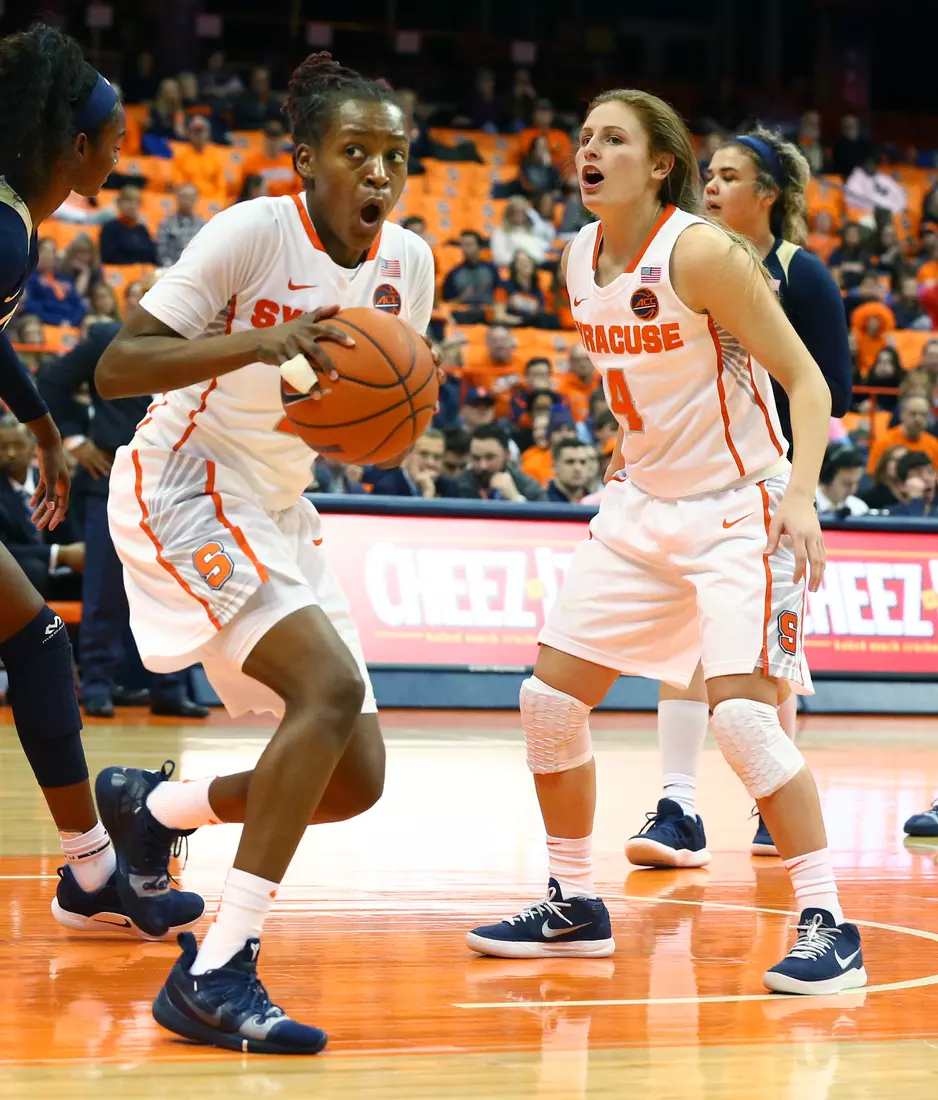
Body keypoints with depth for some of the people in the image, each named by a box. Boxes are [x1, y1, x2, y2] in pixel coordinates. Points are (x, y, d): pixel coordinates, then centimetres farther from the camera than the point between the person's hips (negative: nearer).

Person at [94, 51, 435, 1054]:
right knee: (331, 685, -29)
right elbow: (114, 369, -21)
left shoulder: (404, 263, 2)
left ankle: (149, 809, 28)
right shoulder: (252, 232, -17)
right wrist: (259, 342, -34)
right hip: (182, 485, -8)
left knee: (357, 779, 3)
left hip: (274, 514, 8)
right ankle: (215, 975, -28)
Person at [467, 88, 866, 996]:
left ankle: (826, 925, -11)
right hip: (642, 506, 8)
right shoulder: (579, 260, 3)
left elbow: (806, 381, -18)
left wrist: (799, 495, -30)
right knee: (549, 698, 4)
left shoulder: (702, 254, -19)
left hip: (738, 508, -8)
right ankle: (573, 905, 20)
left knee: (740, 711, -21)